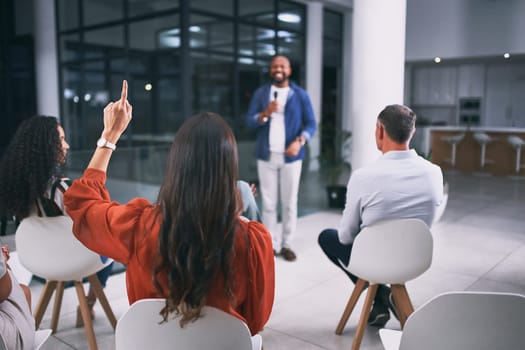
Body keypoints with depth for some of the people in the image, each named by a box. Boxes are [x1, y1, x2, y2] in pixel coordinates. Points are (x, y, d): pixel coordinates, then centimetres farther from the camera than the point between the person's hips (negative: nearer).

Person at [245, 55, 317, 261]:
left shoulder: (300, 95, 2)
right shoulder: (260, 93, 5)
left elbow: (311, 124, -1)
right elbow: (249, 122, 0)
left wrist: (300, 141, -19)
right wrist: (265, 113, -19)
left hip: (291, 156, -1)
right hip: (266, 156, 1)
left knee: (289, 202, 4)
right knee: (268, 202, 3)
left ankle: (286, 244, 16)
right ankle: (272, 244, 14)